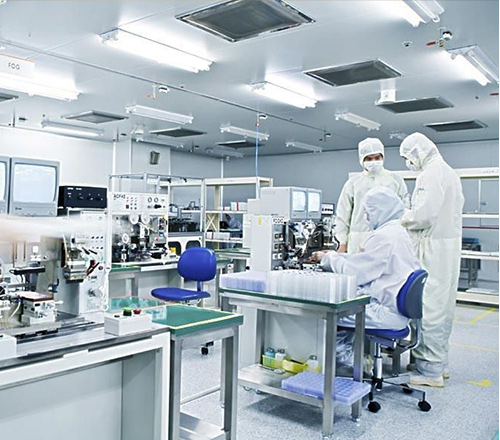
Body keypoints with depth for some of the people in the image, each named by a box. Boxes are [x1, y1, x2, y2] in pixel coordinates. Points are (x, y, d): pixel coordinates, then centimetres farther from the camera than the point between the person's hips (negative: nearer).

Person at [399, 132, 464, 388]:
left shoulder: (431, 173, -14)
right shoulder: (449, 172, 18)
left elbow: (424, 214, -23)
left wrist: (398, 221, -6)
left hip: (433, 248, -11)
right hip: (450, 244, 11)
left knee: (429, 308, -6)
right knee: (443, 305, 15)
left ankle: (430, 369, 0)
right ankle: (439, 362, 26)